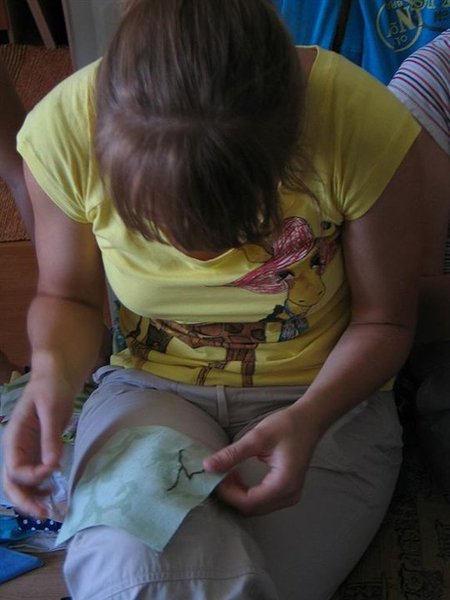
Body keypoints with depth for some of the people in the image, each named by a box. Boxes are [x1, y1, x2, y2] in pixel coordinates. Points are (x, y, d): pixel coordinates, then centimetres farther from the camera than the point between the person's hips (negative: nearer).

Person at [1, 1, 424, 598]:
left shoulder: (366, 123, -23)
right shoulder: (66, 128, -18)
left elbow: (383, 319, -7)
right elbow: (68, 295, 1)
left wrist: (308, 419, -25)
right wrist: (52, 368, -21)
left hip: (325, 396, 0)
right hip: (150, 389, 1)